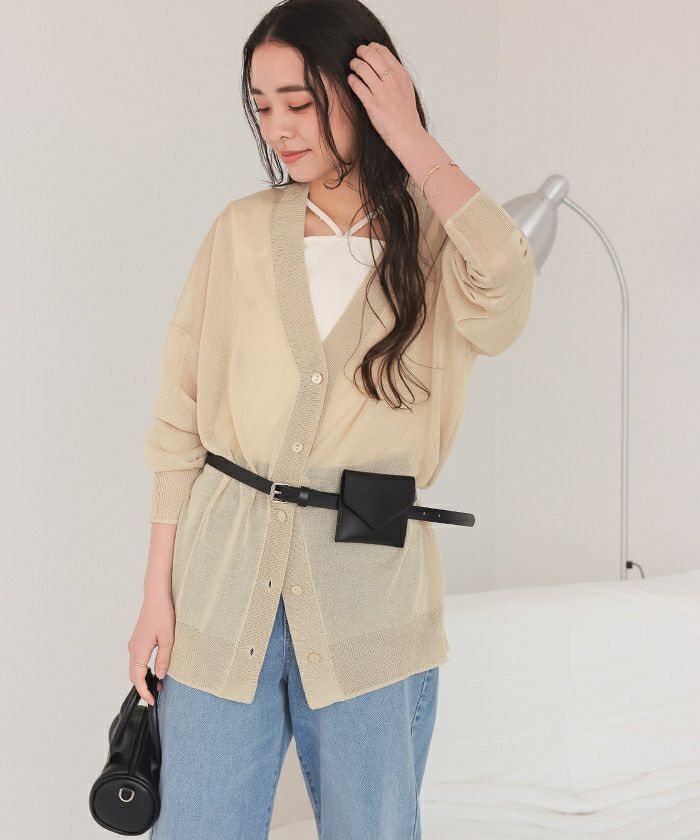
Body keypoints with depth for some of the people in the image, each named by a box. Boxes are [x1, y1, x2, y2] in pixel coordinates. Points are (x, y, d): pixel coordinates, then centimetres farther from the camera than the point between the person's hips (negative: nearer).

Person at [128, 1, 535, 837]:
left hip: (369, 585, -1)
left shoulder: (436, 241, 2)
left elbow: (504, 300, -24)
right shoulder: (242, 231, 5)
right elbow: (180, 419, 6)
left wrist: (411, 141, -15)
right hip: (226, 573, 1)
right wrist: (157, 590, 2)